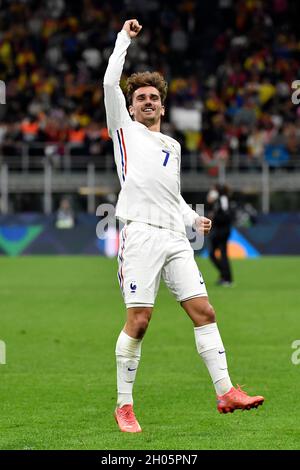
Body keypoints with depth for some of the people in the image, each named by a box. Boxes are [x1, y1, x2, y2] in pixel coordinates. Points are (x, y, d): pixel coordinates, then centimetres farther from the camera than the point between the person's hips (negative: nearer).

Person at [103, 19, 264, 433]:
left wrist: (194, 219, 15)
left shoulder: (173, 145, 26)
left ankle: (225, 391, -4)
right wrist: (124, 39, 8)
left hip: (175, 237, 5)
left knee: (203, 311, -4)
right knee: (138, 321, -10)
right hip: (141, 233, -5)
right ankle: (124, 406, -3)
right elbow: (110, 83, 1)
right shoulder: (124, 129, 12)